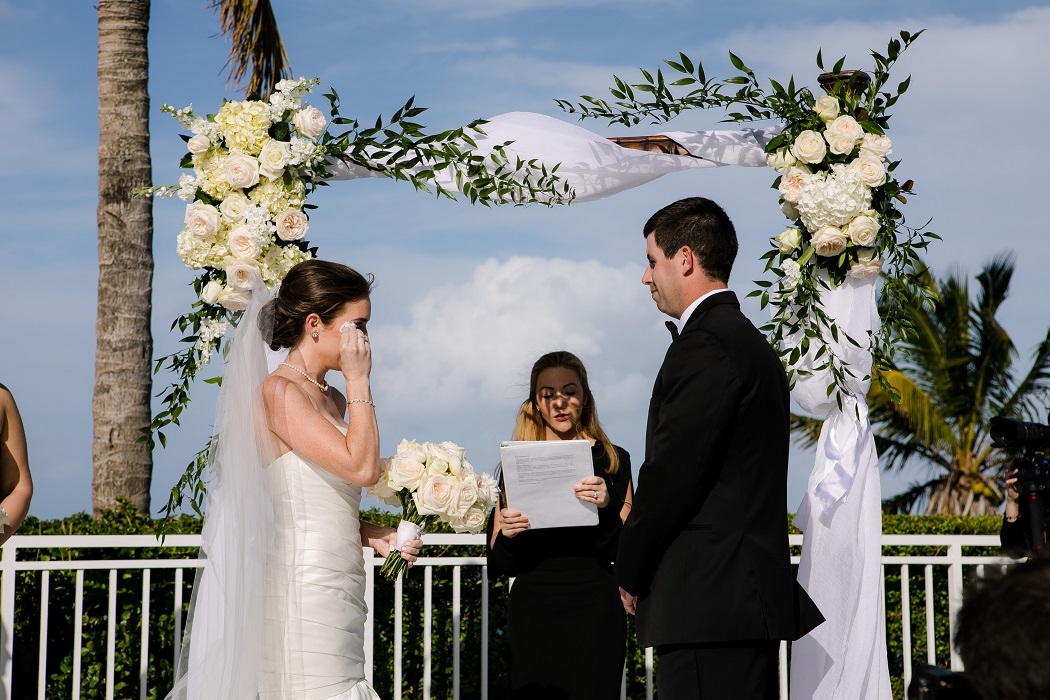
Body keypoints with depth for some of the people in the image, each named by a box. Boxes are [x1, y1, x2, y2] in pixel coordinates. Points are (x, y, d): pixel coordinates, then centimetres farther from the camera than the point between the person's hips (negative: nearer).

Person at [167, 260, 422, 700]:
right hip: (304, 593, -9)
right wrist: (358, 381, -9)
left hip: (337, 594, 9)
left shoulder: (333, 400, 17)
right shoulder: (279, 392, -10)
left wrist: (373, 536, 6)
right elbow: (362, 467, -17)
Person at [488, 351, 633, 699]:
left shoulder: (612, 461, 6)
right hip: (532, 612, 1)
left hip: (594, 609, -1)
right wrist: (506, 534, -14)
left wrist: (606, 508, -18)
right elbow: (497, 563, 7)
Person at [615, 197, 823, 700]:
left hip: (711, 600, -10)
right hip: (749, 597, 10)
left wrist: (629, 569, -4)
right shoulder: (747, 338, 20)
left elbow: (672, 474, -17)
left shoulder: (705, 344, -12)